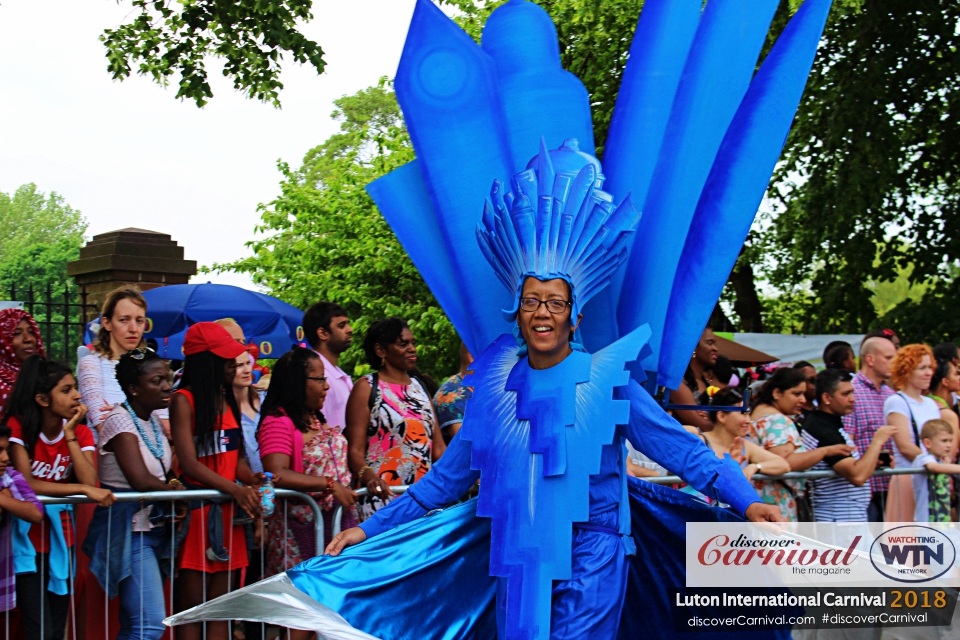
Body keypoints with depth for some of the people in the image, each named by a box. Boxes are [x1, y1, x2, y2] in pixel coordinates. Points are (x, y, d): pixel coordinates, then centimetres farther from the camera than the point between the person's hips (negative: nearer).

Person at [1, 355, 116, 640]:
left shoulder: (81, 433, 3)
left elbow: (90, 482, -13)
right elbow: (27, 485, -20)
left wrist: (69, 434, -14)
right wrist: (83, 489, -24)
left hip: (60, 539, 4)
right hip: (27, 538, -4)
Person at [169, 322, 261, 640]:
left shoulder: (228, 400, 14)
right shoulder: (184, 400, -6)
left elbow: (236, 457, 12)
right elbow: (188, 463, -15)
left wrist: (256, 482, -8)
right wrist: (235, 489, -26)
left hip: (229, 512, 6)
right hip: (196, 511, -6)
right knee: (192, 608, -3)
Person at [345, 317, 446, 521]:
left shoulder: (419, 387, 19)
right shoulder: (366, 388, 2)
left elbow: (438, 448, 16)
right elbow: (355, 449, -8)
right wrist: (369, 477, -27)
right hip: (383, 496, -5)